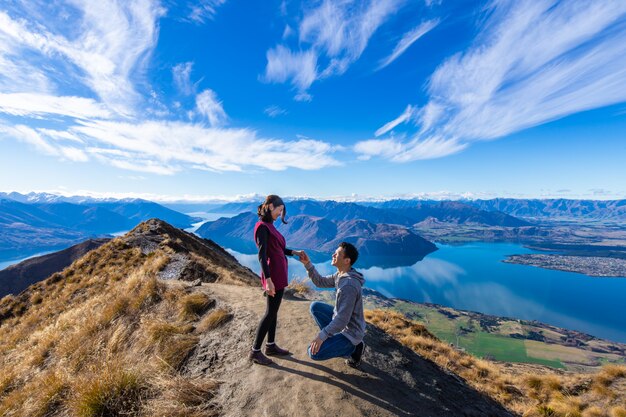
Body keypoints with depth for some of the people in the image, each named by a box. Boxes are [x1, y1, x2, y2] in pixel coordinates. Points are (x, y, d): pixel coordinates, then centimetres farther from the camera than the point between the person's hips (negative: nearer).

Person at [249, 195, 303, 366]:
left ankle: (271, 346, 32)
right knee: (270, 313, 3)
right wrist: (268, 280, -27)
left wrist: (294, 252, 9)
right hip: (273, 275, -9)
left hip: (278, 274, 9)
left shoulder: (269, 225, 11)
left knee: (273, 311, 17)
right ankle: (255, 351, 19)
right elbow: (262, 255, -22)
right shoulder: (262, 226, -17)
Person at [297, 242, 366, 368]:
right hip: (342, 320, 9)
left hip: (350, 332, -8)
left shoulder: (349, 285, -33)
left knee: (314, 353, -14)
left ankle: (354, 347, 2)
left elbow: (342, 319, -31)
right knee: (315, 306, 9)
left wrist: (322, 335, -27)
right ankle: (333, 339, 16)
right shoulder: (341, 275, -4)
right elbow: (320, 282, 4)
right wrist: (307, 263, -8)